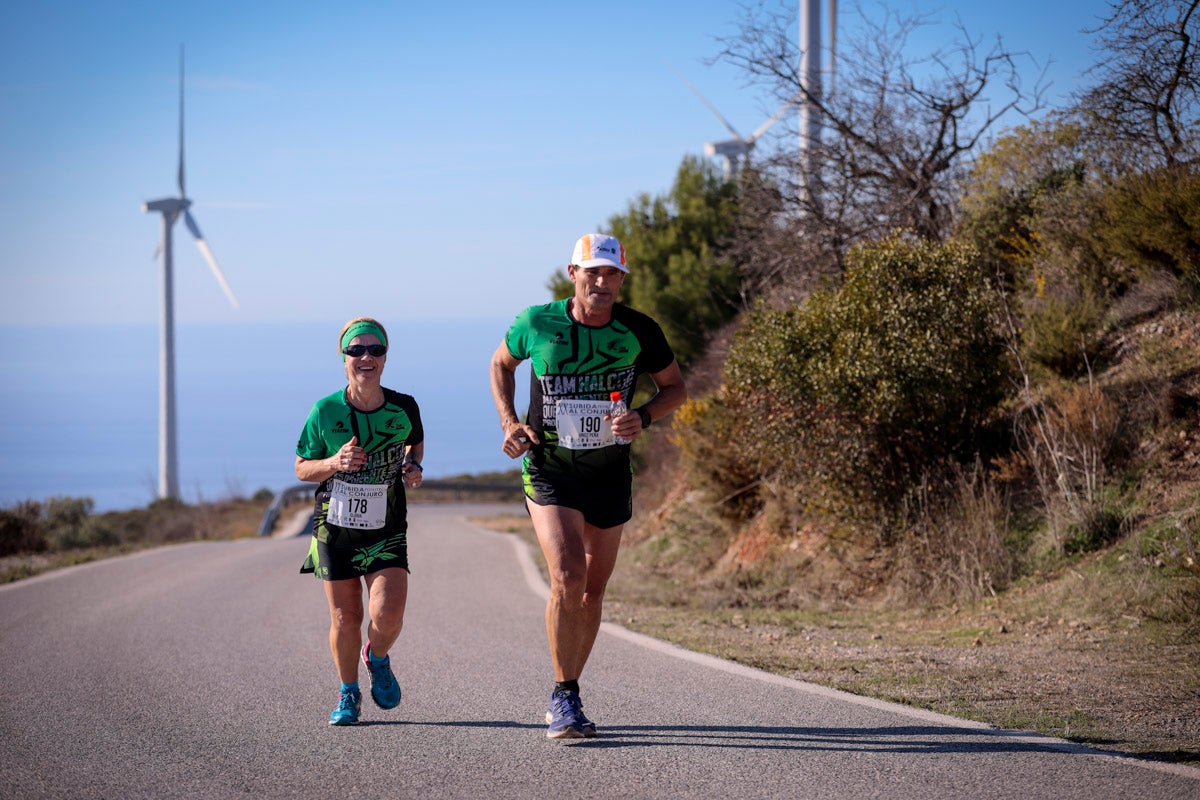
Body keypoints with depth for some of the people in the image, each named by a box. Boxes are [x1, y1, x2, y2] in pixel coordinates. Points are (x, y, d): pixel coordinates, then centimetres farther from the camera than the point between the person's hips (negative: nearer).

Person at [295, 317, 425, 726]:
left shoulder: (404, 408, -8)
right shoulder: (325, 411, -11)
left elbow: (416, 442, 15)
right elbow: (302, 468, -1)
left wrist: (413, 467, -6)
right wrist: (334, 463, -21)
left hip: (387, 531, 0)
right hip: (335, 527, 0)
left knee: (388, 615, -15)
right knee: (345, 619, 5)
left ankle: (378, 658, 20)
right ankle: (348, 692, 29)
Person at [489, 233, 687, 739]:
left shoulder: (639, 332, -8)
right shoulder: (537, 324, -10)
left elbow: (675, 387, 6)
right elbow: (502, 363, 11)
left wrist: (644, 417, -14)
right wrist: (509, 423, -2)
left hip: (610, 472, 3)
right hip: (549, 470, -3)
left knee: (592, 589, 10)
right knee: (568, 579, -19)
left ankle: (566, 697, 26)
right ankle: (565, 697, -7)